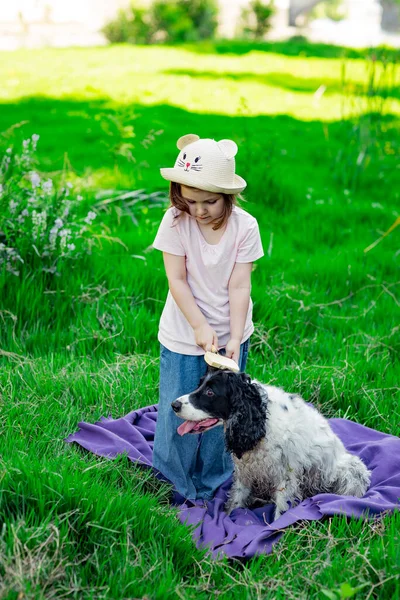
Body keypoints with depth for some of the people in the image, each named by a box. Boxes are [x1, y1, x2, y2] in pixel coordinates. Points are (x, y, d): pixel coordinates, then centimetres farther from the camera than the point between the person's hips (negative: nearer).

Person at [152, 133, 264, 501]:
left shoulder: (244, 226, -12)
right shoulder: (175, 222, -14)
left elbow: (240, 287, -12)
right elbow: (177, 280, -13)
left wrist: (234, 338, -19)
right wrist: (201, 326, -19)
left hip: (229, 335, 1)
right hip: (184, 336, -1)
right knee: (179, 411, 6)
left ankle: (213, 485, 30)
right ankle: (178, 484, 28)